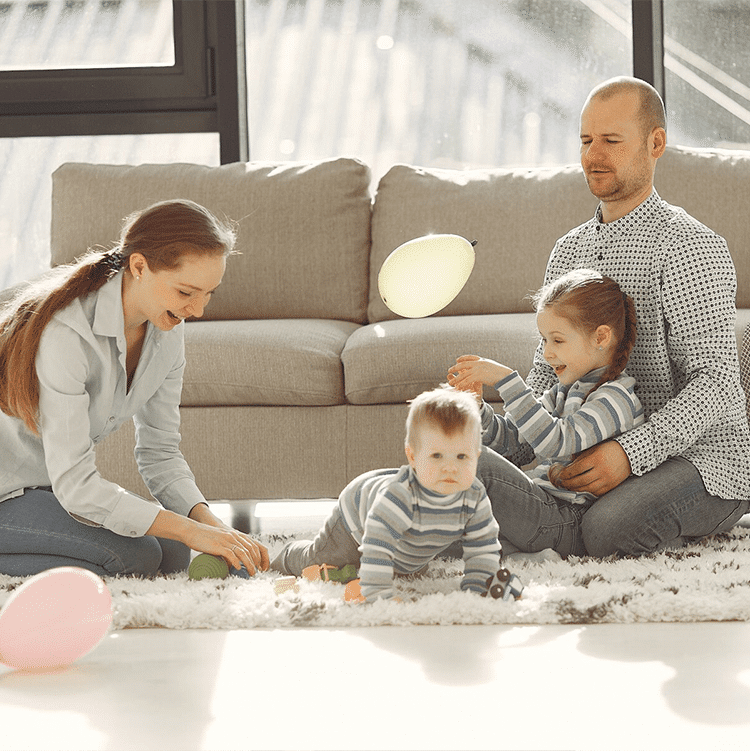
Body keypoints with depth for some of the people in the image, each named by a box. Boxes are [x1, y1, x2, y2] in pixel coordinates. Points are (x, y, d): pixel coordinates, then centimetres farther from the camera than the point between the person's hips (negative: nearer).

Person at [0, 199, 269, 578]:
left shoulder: (167, 332, -5)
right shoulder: (65, 333, -31)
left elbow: (159, 451, 2)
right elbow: (74, 484, -32)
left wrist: (208, 520, -17)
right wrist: (192, 531, -34)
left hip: (54, 485, 9)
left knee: (173, 553, -5)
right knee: (135, 554, -24)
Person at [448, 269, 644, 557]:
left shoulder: (616, 398, -13)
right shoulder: (565, 390, 17)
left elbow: (554, 442, -27)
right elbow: (515, 444, 16)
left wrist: (506, 380, -26)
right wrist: (477, 408, -3)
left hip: (567, 529, -10)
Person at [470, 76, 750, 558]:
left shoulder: (689, 247, -12)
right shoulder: (568, 251, 13)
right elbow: (549, 370, 18)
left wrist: (631, 452, -32)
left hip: (700, 456, -7)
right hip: (599, 454, 7)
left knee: (609, 530, -36)